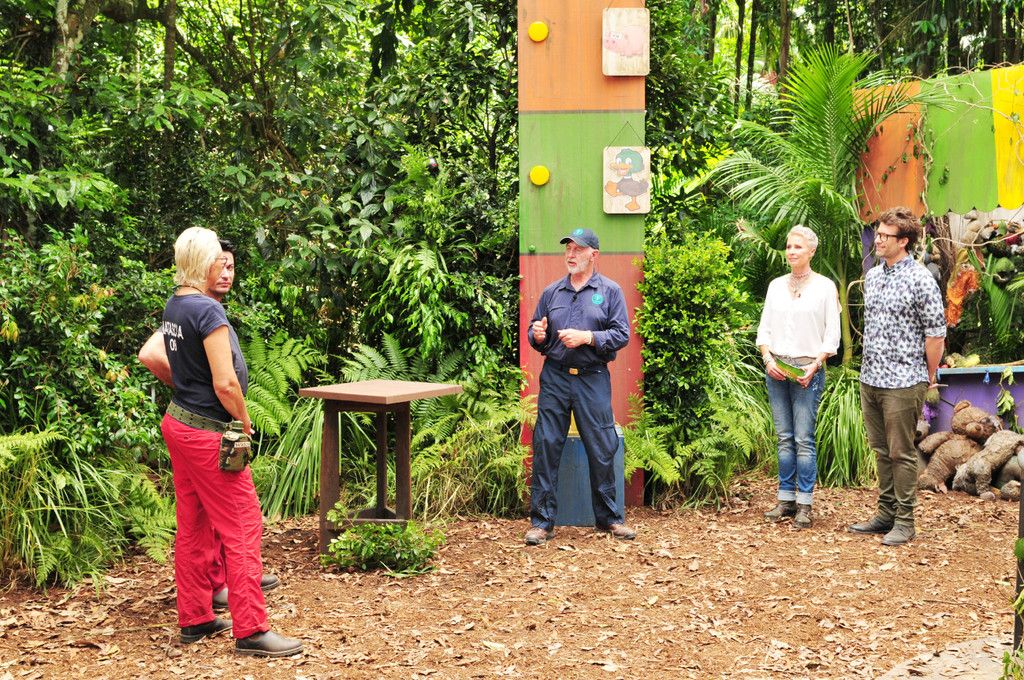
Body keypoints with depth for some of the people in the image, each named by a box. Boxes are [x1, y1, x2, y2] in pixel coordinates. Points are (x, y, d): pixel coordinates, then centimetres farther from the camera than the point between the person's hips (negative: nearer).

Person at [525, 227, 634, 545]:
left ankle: (609, 517, 15)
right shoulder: (551, 292, 13)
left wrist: (587, 337, -16)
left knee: (602, 449, 2)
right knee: (546, 446, -1)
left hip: (593, 379, -2)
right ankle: (542, 521, 5)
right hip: (554, 378, 2)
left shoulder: (610, 291, 4)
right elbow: (535, 333, 18)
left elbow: (622, 335, -4)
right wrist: (537, 335, -5)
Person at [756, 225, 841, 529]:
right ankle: (786, 499, 13)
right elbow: (764, 329, 12)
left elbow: (832, 335, -1)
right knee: (784, 438, 7)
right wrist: (768, 360, -4)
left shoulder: (824, 286, 0)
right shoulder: (776, 286, 11)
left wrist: (814, 366, -11)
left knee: (804, 439, -6)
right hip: (776, 369, 4)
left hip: (807, 370, -4)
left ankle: (804, 505, -1)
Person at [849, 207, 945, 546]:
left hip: (902, 382, -7)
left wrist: (928, 377, -4)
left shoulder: (920, 280, -11)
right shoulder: (872, 276, 11)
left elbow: (936, 333, -9)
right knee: (882, 451, 14)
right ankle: (886, 514, 23)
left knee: (901, 453, -1)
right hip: (870, 379, 7)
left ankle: (904, 521, 7)